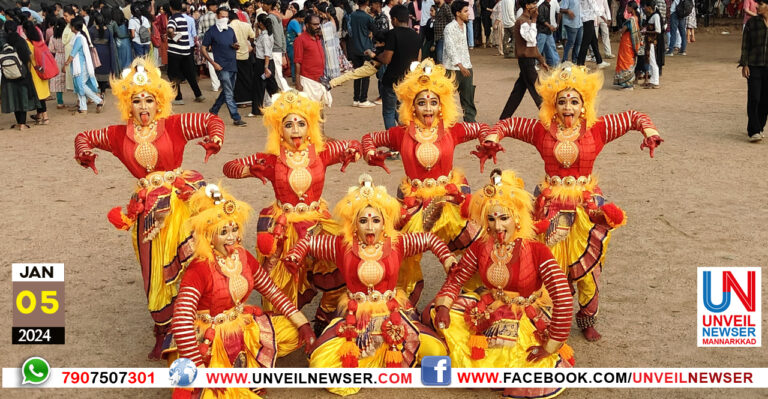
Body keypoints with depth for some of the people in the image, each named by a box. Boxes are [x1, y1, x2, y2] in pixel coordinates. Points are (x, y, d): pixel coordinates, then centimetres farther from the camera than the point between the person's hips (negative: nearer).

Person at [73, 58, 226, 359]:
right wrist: (84, 153, 2)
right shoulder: (120, 135, 8)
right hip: (149, 208, 3)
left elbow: (213, 121, 3)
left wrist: (214, 140, -17)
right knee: (157, 272, 9)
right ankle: (162, 333, 25)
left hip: (180, 196, -3)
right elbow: (84, 137, 23)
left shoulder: (173, 125, -1)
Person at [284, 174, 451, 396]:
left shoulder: (397, 243, -3)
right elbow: (309, 242, 6)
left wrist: (446, 258, -6)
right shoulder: (342, 245, -4)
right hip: (355, 315, 0)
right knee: (320, 363, -20)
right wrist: (295, 256, -11)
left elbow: (430, 239, 7)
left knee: (436, 351, -15)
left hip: (392, 313, 1)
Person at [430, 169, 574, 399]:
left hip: (528, 322, -4)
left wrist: (550, 347, -23)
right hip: (488, 316, 4)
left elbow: (563, 299, -27)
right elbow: (455, 279, 2)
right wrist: (442, 307, -18)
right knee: (432, 314, -8)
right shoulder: (480, 248, -8)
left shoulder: (536, 251, -22)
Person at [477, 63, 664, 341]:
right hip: (551, 207, 0)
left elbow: (634, 118, 2)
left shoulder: (596, 129, -5)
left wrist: (649, 131, -16)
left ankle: (587, 320, 29)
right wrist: (492, 139, -12)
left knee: (587, 266, 7)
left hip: (586, 206, 0)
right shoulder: (542, 130, -4)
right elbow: (508, 124, 5)